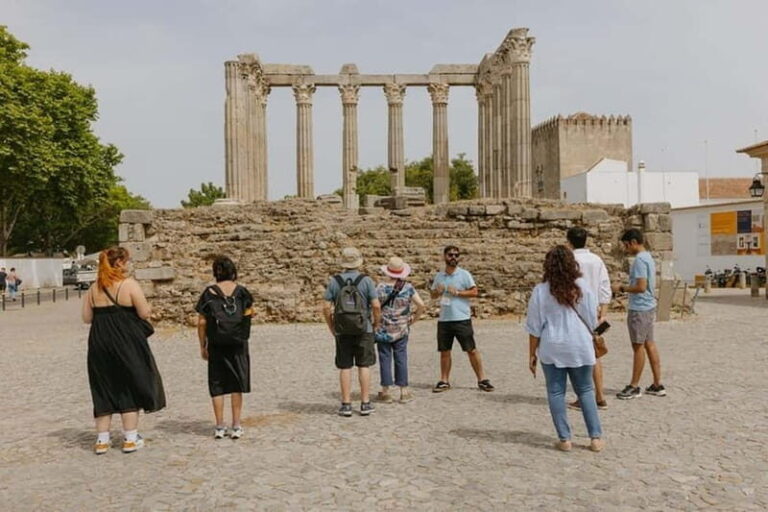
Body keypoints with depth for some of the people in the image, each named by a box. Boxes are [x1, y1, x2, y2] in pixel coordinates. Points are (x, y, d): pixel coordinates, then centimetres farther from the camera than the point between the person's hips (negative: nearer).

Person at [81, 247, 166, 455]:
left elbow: (87, 318, 7)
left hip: (99, 343, 5)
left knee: (103, 390, 13)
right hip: (126, 342, -4)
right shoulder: (129, 284, -10)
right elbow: (144, 313, -11)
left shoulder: (94, 288, 5)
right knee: (130, 388, 8)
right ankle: (130, 439, 12)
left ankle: (102, 440, 17)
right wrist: (147, 306, 10)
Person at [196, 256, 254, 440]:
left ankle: (220, 427, 12)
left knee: (217, 385, 9)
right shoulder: (241, 291, -2)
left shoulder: (209, 293, -3)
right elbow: (249, 313, 10)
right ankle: (236, 426, 12)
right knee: (237, 383, 10)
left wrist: (203, 346, 5)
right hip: (238, 344, 1)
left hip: (216, 345, 0)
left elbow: (201, 322, -4)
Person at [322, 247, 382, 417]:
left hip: (342, 331, 1)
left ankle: (346, 404, 9)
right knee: (364, 366, 6)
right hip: (364, 330, -1)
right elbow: (376, 306, -10)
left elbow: (326, 307, -3)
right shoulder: (366, 280, -5)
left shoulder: (334, 281, -1)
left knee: (345, 367, 6)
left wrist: (332, 328, 8)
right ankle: (365, 404, 9)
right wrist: (376, 324, 5)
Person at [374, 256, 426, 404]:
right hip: (401, 330, 2)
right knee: (401, 359, 9)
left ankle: (386, 392, 12)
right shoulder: (408, 288, -4)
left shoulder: (381, 287, -11)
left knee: (385, 359, 6)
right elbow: (421, 305, -6)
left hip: (383, 329, -2)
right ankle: (404, 391, 13)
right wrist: (414, 318, 8)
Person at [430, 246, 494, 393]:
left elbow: (474, 292, -6)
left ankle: (482, 379, 8)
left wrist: (457, 292, -15)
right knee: (444, 351, 10)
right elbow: (433, 295, 19)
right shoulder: (439, 276, 11)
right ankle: (444, 381, 20)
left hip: (462, 319, -4)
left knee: (471, 350, -1)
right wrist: (437, 292, -3)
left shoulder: (464, 274, -2)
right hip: (443, 319, 4)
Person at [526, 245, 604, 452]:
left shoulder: (541, 290, -7)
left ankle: (564, 439, 10)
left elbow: (534, 327, -4)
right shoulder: (582, 287, -3)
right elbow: (592, 320, 4)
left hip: (552, 349, -1)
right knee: (585, 390, 14)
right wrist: (591, 338, 22)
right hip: (580, 347, 2)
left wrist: (532, 354, 4)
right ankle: (596, 437, 14)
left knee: (556, 392, 8)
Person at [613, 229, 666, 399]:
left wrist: (622, 288, -12)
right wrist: (626, 288, 16)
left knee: (638, 346, -1)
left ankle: (634, 387, 8)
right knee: (649, 344, 12)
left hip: (639, 309, -10)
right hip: (649, 306, 10)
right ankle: (657, 385, 17)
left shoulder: (639, 260, -18)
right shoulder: (648, 257, 14)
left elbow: (641, 287, -24)